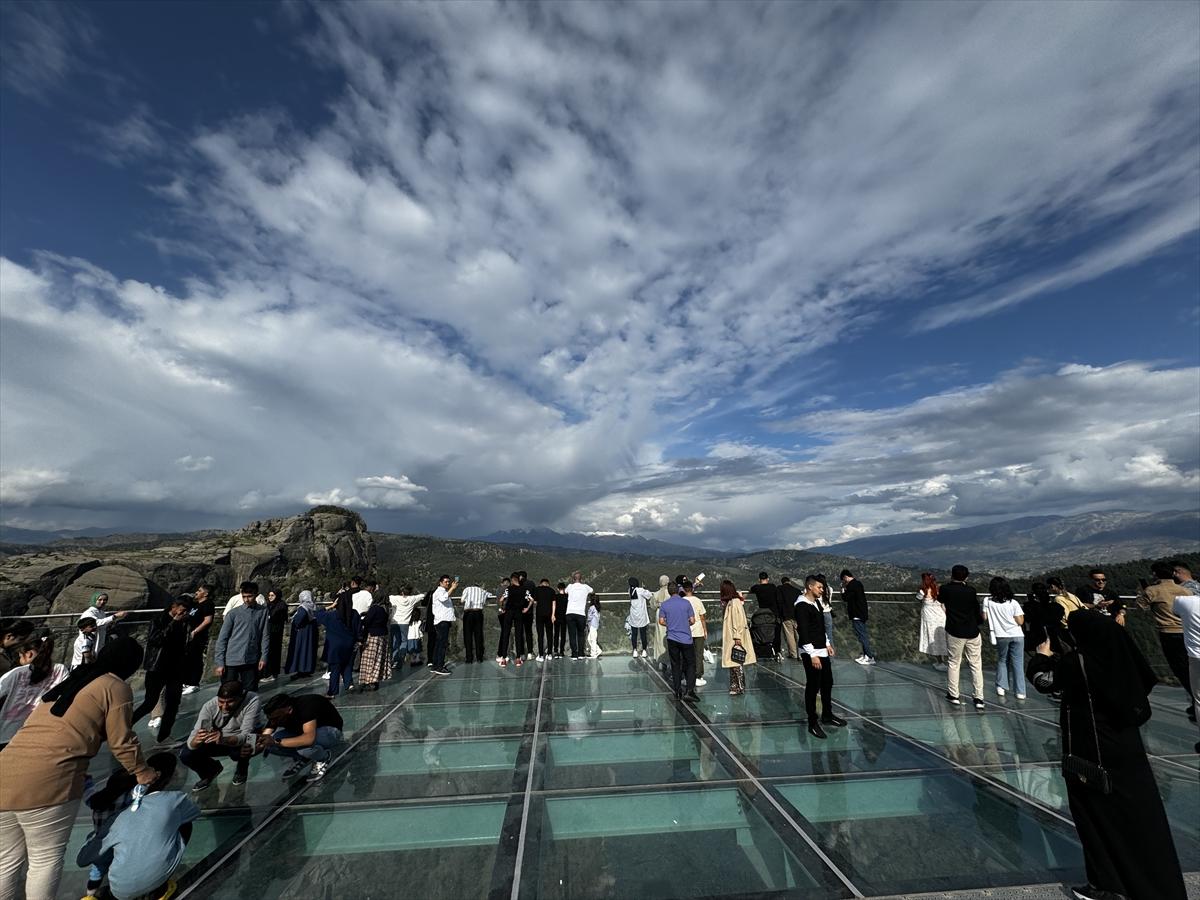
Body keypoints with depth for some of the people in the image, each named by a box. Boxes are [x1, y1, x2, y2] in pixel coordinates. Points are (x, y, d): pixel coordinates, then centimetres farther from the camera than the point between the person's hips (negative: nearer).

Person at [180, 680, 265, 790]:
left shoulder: (253, 701, -33)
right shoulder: (210, 706, -24)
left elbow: (245, 736, -36)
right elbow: (191, 741, -25)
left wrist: (223, 740, -54)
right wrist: (196, 740, -48)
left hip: (248, 738, -4)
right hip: (220, 740, 4)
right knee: (185, 755, -15)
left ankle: (242, 767, 1)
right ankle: (212, 769, 16)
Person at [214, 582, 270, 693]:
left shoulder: (263, 611, 0)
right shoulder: (233, 613, -3)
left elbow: (265, 636, 2)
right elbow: (222, 638, 0)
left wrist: (263, 657, -4)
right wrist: (220, 663, -4)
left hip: (251, 661, 1)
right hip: (231, 661, -1)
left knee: (251, 692, 7)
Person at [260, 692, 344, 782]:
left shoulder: (306, 705, -36)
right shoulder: (276, 715, -16)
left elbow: (309, 738, -46)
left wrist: (277, 741, -44)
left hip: (330, 731, -7)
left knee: (304, 744, -37)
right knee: (269, 743, -15)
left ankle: (322, 759, -4)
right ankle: (302, 758, 8)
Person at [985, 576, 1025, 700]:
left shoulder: (988, 601, -7)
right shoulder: (1013, 603, -7)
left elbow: (985, 617, -3)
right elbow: (1020, 621, -7)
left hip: (1001, 636, 0)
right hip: (1017, 635, 0)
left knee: (1002, 661, 17)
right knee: (1018, 663, 6)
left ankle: (1001, 687, 12)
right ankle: (1020, 691, 8)